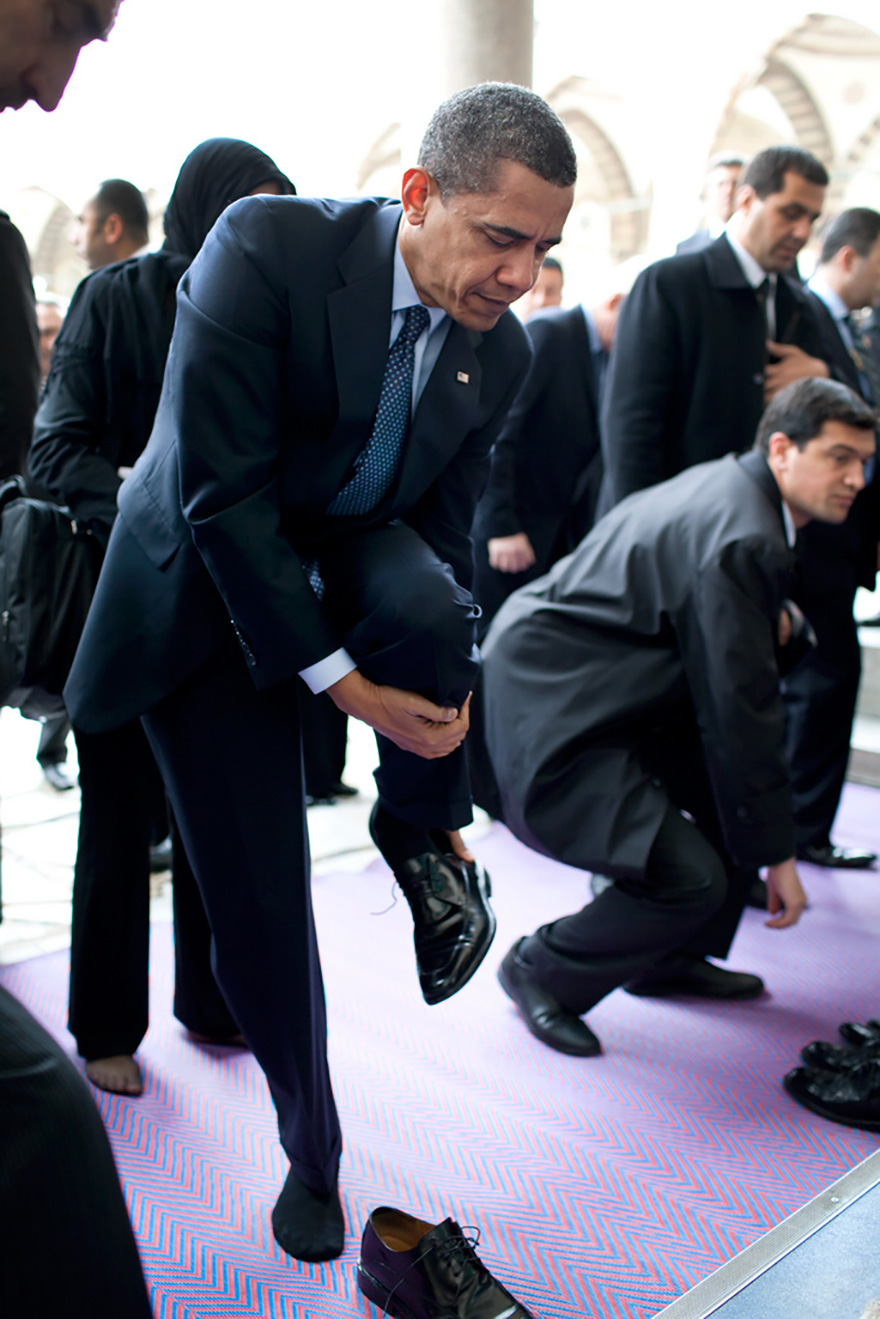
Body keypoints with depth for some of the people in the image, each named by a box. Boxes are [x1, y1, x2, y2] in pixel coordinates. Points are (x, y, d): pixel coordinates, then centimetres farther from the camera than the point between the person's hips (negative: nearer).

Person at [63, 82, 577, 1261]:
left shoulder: (500, 348, -7)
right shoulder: (267, 248, -24)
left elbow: (445, 534, 0)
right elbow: (218, 493, -26)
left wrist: (441, 717, -6)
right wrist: (340, 680, -26)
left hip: (349, 552, 3)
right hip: (211, 598, -3)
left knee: (429, 604, -35)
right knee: (259, 900, -2)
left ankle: (415, 833, -1)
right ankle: (311, 1148, 26)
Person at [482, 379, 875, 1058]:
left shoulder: (727, 484, 10)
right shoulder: (742, 541, -21)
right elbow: (739, 709, -20)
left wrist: (767, 621, 7)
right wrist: (777, 854, -12)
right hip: (550, 713, -11)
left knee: (744, 771, 12)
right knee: (693, 879, -18)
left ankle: (666, 957, 24)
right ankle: (543, 969, 7)